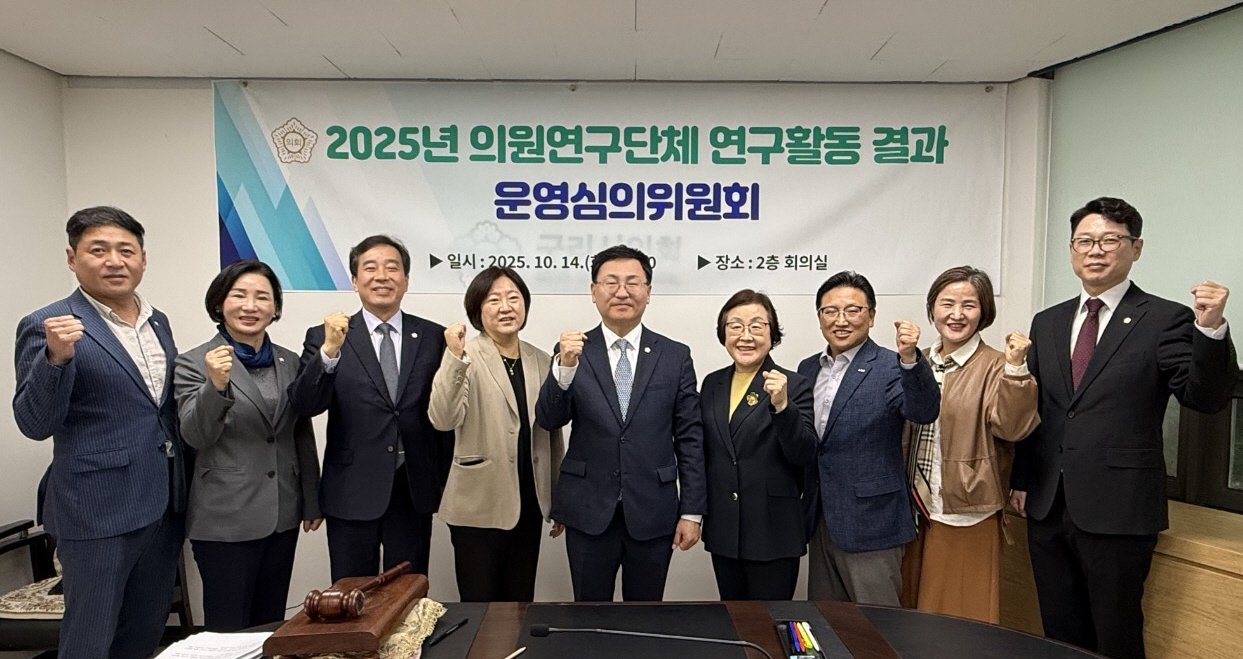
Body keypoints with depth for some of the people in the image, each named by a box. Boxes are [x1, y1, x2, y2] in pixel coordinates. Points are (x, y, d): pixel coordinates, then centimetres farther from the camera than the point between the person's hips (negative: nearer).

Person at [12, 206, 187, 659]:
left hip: (166, 504, 6)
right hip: (98, 511, -6)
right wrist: (56, 357, -31)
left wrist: (184, 492, 12)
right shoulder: (48, 326, -10)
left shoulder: (157, 321, 9)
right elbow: (34, 425, -15)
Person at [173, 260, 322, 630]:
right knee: (229, 628, 7)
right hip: (225, 520, -4)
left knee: (271, 623, 16)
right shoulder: (194, 363, -6)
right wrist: (216, 385, -32)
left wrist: (313, 501, 12)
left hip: (283, 516, 4)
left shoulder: (291, 362, 6)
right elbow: (195, 436, -15)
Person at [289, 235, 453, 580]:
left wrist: (442, 483, 5)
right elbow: (302, 406, -13)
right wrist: (329, 350, -27)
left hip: (414, 491, 1)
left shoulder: (434, 337, 2)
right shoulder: (324, 337, -1)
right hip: (351, 493, -1)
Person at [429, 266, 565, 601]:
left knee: (521, 603, 14)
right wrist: (455, 357, -34)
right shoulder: (465, 357, -8)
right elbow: (442, 419, -23)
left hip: (529, 506, 5)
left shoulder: (541, 361, 7)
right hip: (479, 508, -4)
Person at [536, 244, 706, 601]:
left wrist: (692, 511, 0)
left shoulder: (675, 356, 1)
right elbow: (548, 420, -9)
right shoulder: (573, 351, 0)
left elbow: (689, 438, 2)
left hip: (653, 513, 1)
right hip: (589, 511, 0)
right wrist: (564, 367, -25)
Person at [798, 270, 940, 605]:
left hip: (870, 524, -6)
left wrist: (910, 358, -40)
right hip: (820, 522, 6)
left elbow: (924, 413, -27)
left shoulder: (890, 368, -9)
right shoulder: (807, 369, 9)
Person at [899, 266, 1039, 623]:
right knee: (915, 609, 18)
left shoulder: (995, 366, -7)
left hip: (966, 516, -5)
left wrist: (1016, 368, -29)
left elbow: (1012, 427, -21)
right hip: (915, 510, 6)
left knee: (963, 616, 7)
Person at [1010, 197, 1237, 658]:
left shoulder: (1166, 320, -5)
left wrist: (1211, 330, -30)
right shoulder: (1047, 322, 10)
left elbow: (1206, 398, -15)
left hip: (1118, 511, -4)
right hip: (1047, 507, 5)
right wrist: (1021, 480, 12)